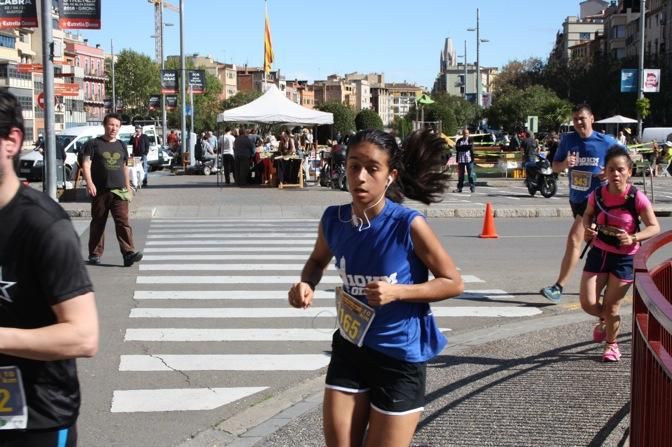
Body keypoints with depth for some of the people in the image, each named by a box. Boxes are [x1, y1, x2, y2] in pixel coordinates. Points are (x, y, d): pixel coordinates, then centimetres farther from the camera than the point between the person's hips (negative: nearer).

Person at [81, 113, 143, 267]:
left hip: (119, 191, 2)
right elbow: (86, 164, -6)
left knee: (123, 221, -11)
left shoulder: (121, 145, 16)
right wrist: (89, 183, -20)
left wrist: (128, 187, 22)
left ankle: (129, 254, -19)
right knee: (98, 224, 7)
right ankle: (95, 254, 19)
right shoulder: (94, 144, 3)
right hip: (100, 191, -2)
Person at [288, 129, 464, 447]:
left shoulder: (409, 225, -21)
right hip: (350, 349, 4)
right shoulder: (333, 220, -8)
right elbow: (318, 260, 15)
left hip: (400, 358, -4)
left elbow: (454, 283, -11)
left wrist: (397, 292, -24)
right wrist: (306, 285, -7)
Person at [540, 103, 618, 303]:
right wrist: (565, 163, -16)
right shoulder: (568, 139, 1)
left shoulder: (606, 142, -9)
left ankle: (558, 288, -15)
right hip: (575, 197, 6)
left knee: (574, 238, -17)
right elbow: (554, 166, 7)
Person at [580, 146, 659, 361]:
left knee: (611, 305, 3)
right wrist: (588, 228, -9)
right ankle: (605, 320, 37)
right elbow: (588, 215, 13)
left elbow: (654, 227, -10)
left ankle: (611, 344, 30)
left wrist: (633, 238, -26)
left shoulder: (637, 198, -17)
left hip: (625, 258, -3)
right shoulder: (597, 195, -8)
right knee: (588, 303, 0)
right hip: (598, 253, 3)